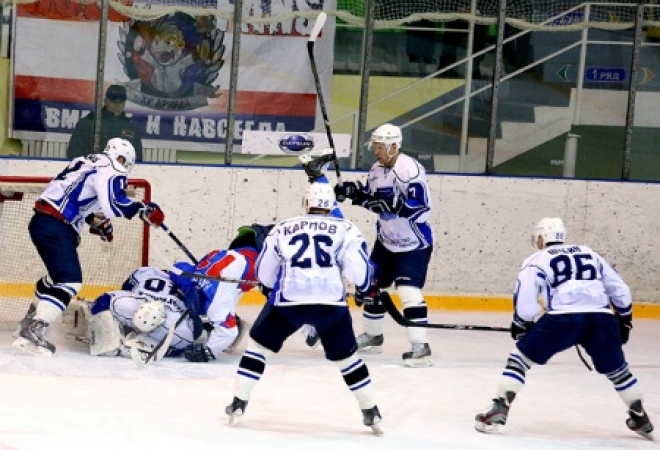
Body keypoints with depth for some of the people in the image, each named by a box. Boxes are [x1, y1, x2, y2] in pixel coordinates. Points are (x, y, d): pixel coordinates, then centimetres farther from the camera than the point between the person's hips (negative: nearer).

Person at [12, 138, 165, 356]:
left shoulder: (87, 163, 23)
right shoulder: (111, 170, -6)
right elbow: (113, 204, -21)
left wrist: (96, 222, 33)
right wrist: (143, 209, -12)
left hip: (43, 221, 10)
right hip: (54, 227, -10)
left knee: (59, 273, 29)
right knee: (70, 280, -16)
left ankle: (30, 320, 40)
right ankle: (33, 331, -27)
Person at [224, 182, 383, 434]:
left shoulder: (283, 229, 18)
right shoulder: (345, 230, 12)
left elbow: (264, 272, 24)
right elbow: (357, 268, 2)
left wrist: (271, 290, 45)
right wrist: (368, 288, 24)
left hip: (288, 300, 0)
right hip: (331, 303, 0)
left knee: (258, 345, 20)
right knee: (346, 356, 18)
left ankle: (238, 404, 16)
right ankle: (371, 413, 19)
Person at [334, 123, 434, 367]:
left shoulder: (410, 170, -25)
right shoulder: (377, 169, 3)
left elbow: (422, 209, -30)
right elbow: (371, 197, 16)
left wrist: (392, 204, -36)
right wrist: (354, 191, -3)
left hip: (414, 244, -9)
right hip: (386, 241, 9)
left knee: (409, 292, -20)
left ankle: (420, 347, -19)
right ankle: (372, 335, 35)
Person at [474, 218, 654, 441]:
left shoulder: (537, 260, 15)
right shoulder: (589, 254, 28)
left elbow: (525, 299, 4)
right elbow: (619, 290, 27)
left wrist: (521, 325, 22)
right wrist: (624, 319, 39)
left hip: (563, 317, -4)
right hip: (601, 318, 4)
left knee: (520, 357, 10)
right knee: (617, 369, 26)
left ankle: (499, 410, -1)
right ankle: (641, 419, 34)